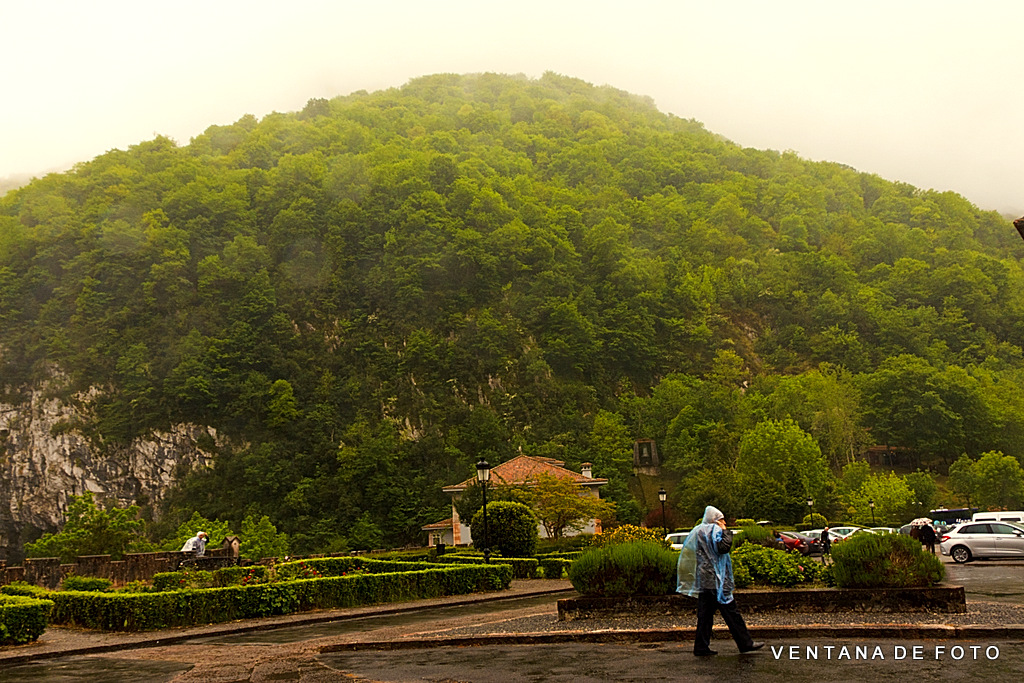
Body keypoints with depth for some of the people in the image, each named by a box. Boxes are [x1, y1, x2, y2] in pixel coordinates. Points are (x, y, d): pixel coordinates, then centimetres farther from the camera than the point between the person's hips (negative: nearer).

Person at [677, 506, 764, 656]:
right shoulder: (714, 530, -6)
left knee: (705, 614, 7)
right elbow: (723, 547, -19)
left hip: (703, 579, 8)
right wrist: (725, 531, -8)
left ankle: (701, 647, 4)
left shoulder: (698, 531, 19)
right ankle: (745, 643, 2)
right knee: (730, 611, -3)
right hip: (716, 579, -8)